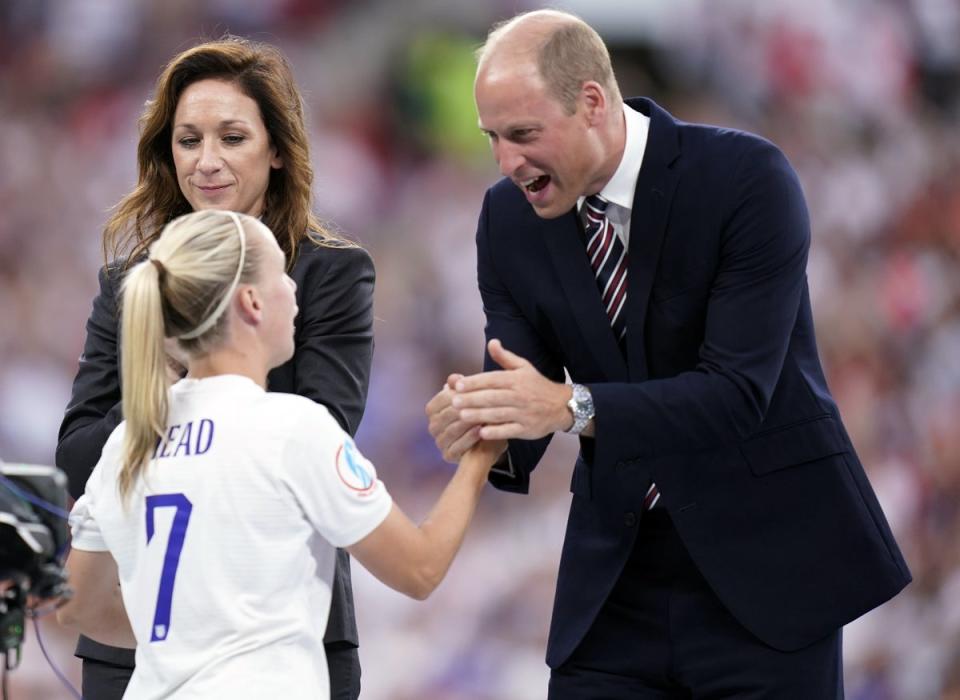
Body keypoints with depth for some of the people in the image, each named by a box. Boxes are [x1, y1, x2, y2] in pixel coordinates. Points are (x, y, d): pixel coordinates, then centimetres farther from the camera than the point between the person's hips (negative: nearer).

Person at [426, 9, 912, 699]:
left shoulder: (747, 177, -17)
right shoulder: (509, 217, 0)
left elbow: (738, 390, -23)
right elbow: (529, 386, -2)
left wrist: (574, 407, -35)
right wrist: (483, 422, -26)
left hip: (760, 563, -4)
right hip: (615, 573, 4)